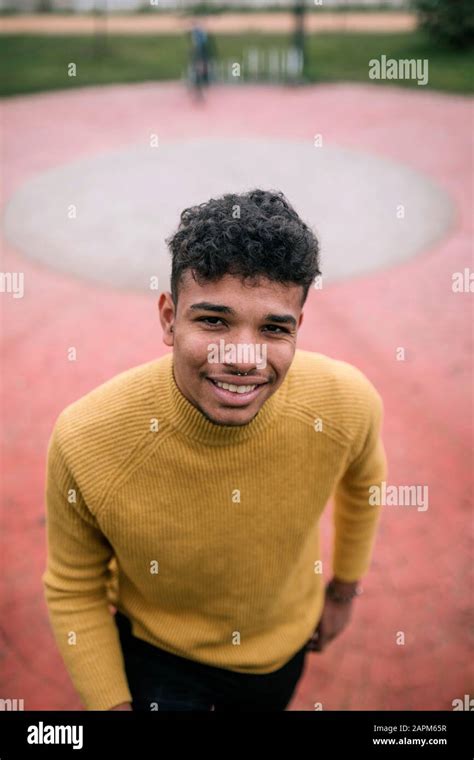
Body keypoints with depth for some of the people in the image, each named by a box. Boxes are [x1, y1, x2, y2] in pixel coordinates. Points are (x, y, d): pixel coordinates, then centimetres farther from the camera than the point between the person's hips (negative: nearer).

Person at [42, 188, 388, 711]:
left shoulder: (348, 404, -29)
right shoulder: (85, 439, -34)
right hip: (157, 652, -3)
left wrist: (344, 589, 8)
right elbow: (74, 592, -15)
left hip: (285, 643, 4)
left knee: (266, 700, 31)